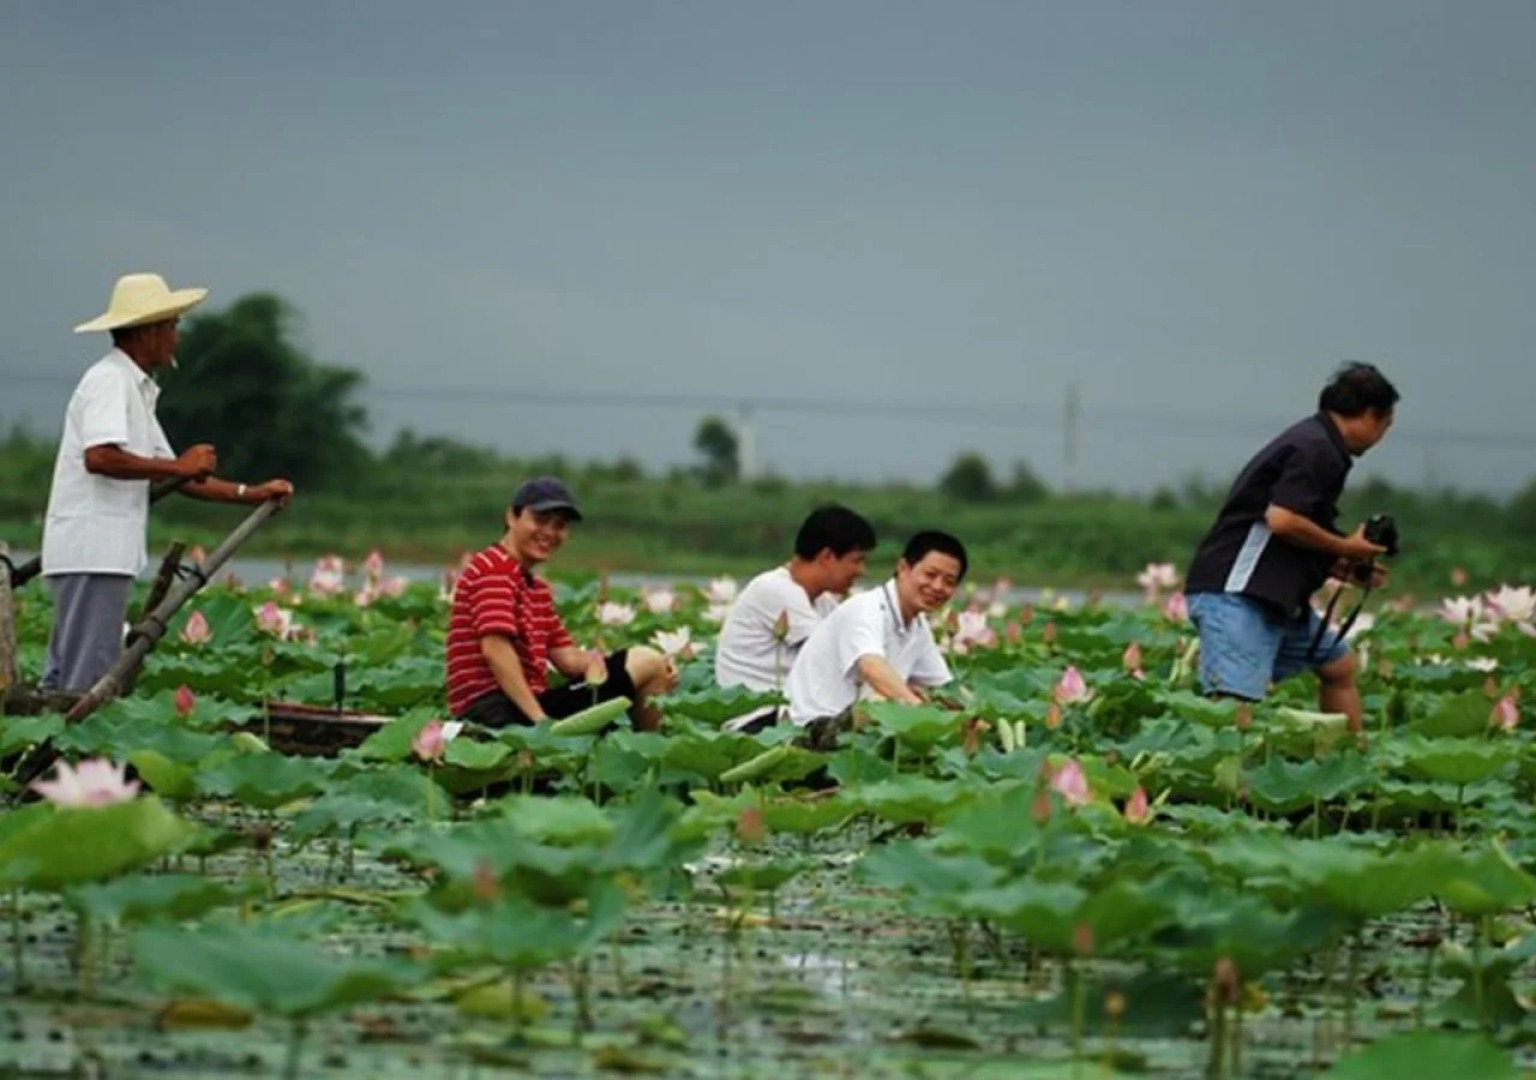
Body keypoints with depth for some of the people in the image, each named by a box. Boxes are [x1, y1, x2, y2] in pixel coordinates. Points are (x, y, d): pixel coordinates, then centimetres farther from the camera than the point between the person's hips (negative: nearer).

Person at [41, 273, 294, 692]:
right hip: (92, 551, -10)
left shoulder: (135, 388, 22)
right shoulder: (108, 380, -9)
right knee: (88, 679, -11)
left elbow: (180, 479, 24)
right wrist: (178, 466, -16)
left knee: (66, 677, 10)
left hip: (107, 552, 10)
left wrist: (251, 493, 17)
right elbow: (99, 457, -24)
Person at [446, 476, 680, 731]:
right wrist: (539, 719, -26)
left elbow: (568, 659, 18)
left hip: (530, 704, 11)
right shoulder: (495, 568, -6)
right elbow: (495, 650, -19)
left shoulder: (538, 588, 25)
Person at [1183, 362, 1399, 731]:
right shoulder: (1317, 449, -10)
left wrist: (1341, 567, 14)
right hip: (1236, 593, -11)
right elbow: (1281, 519, -22)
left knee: (1339, 665, 23)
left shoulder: (1315, 443, 20)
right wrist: (1346, 548, -9)